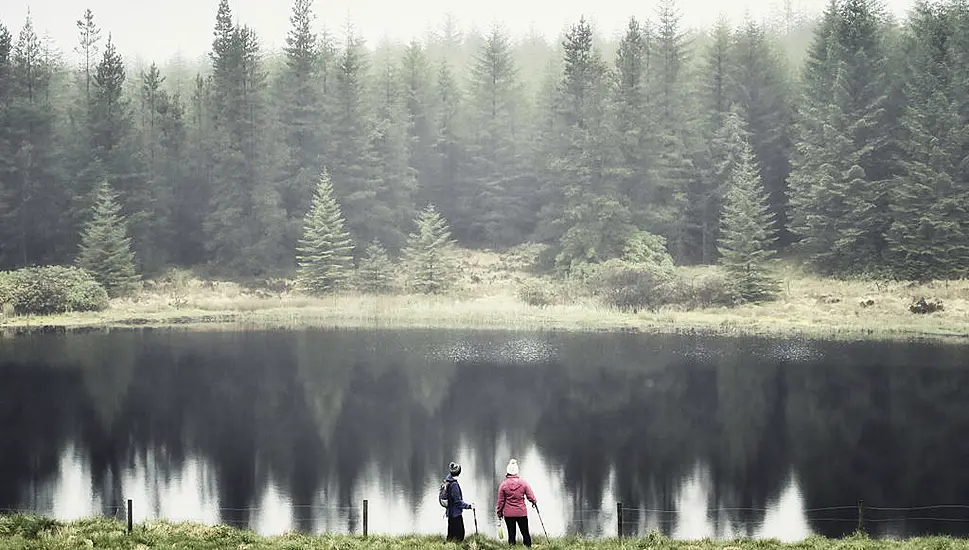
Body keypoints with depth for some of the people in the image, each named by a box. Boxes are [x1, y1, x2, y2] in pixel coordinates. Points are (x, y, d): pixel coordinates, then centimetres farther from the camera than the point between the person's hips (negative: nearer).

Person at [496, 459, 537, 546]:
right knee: (525, 533, 9)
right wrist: (534, 502, 21)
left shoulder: (504, 484, -7)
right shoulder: (523, 483, -7)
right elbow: (530, 496, -1)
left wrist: (499, 513, 9)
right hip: (522, 513, 0)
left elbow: (500, 501, -2)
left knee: (511, 534, 5)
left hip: (508, 514, 0)